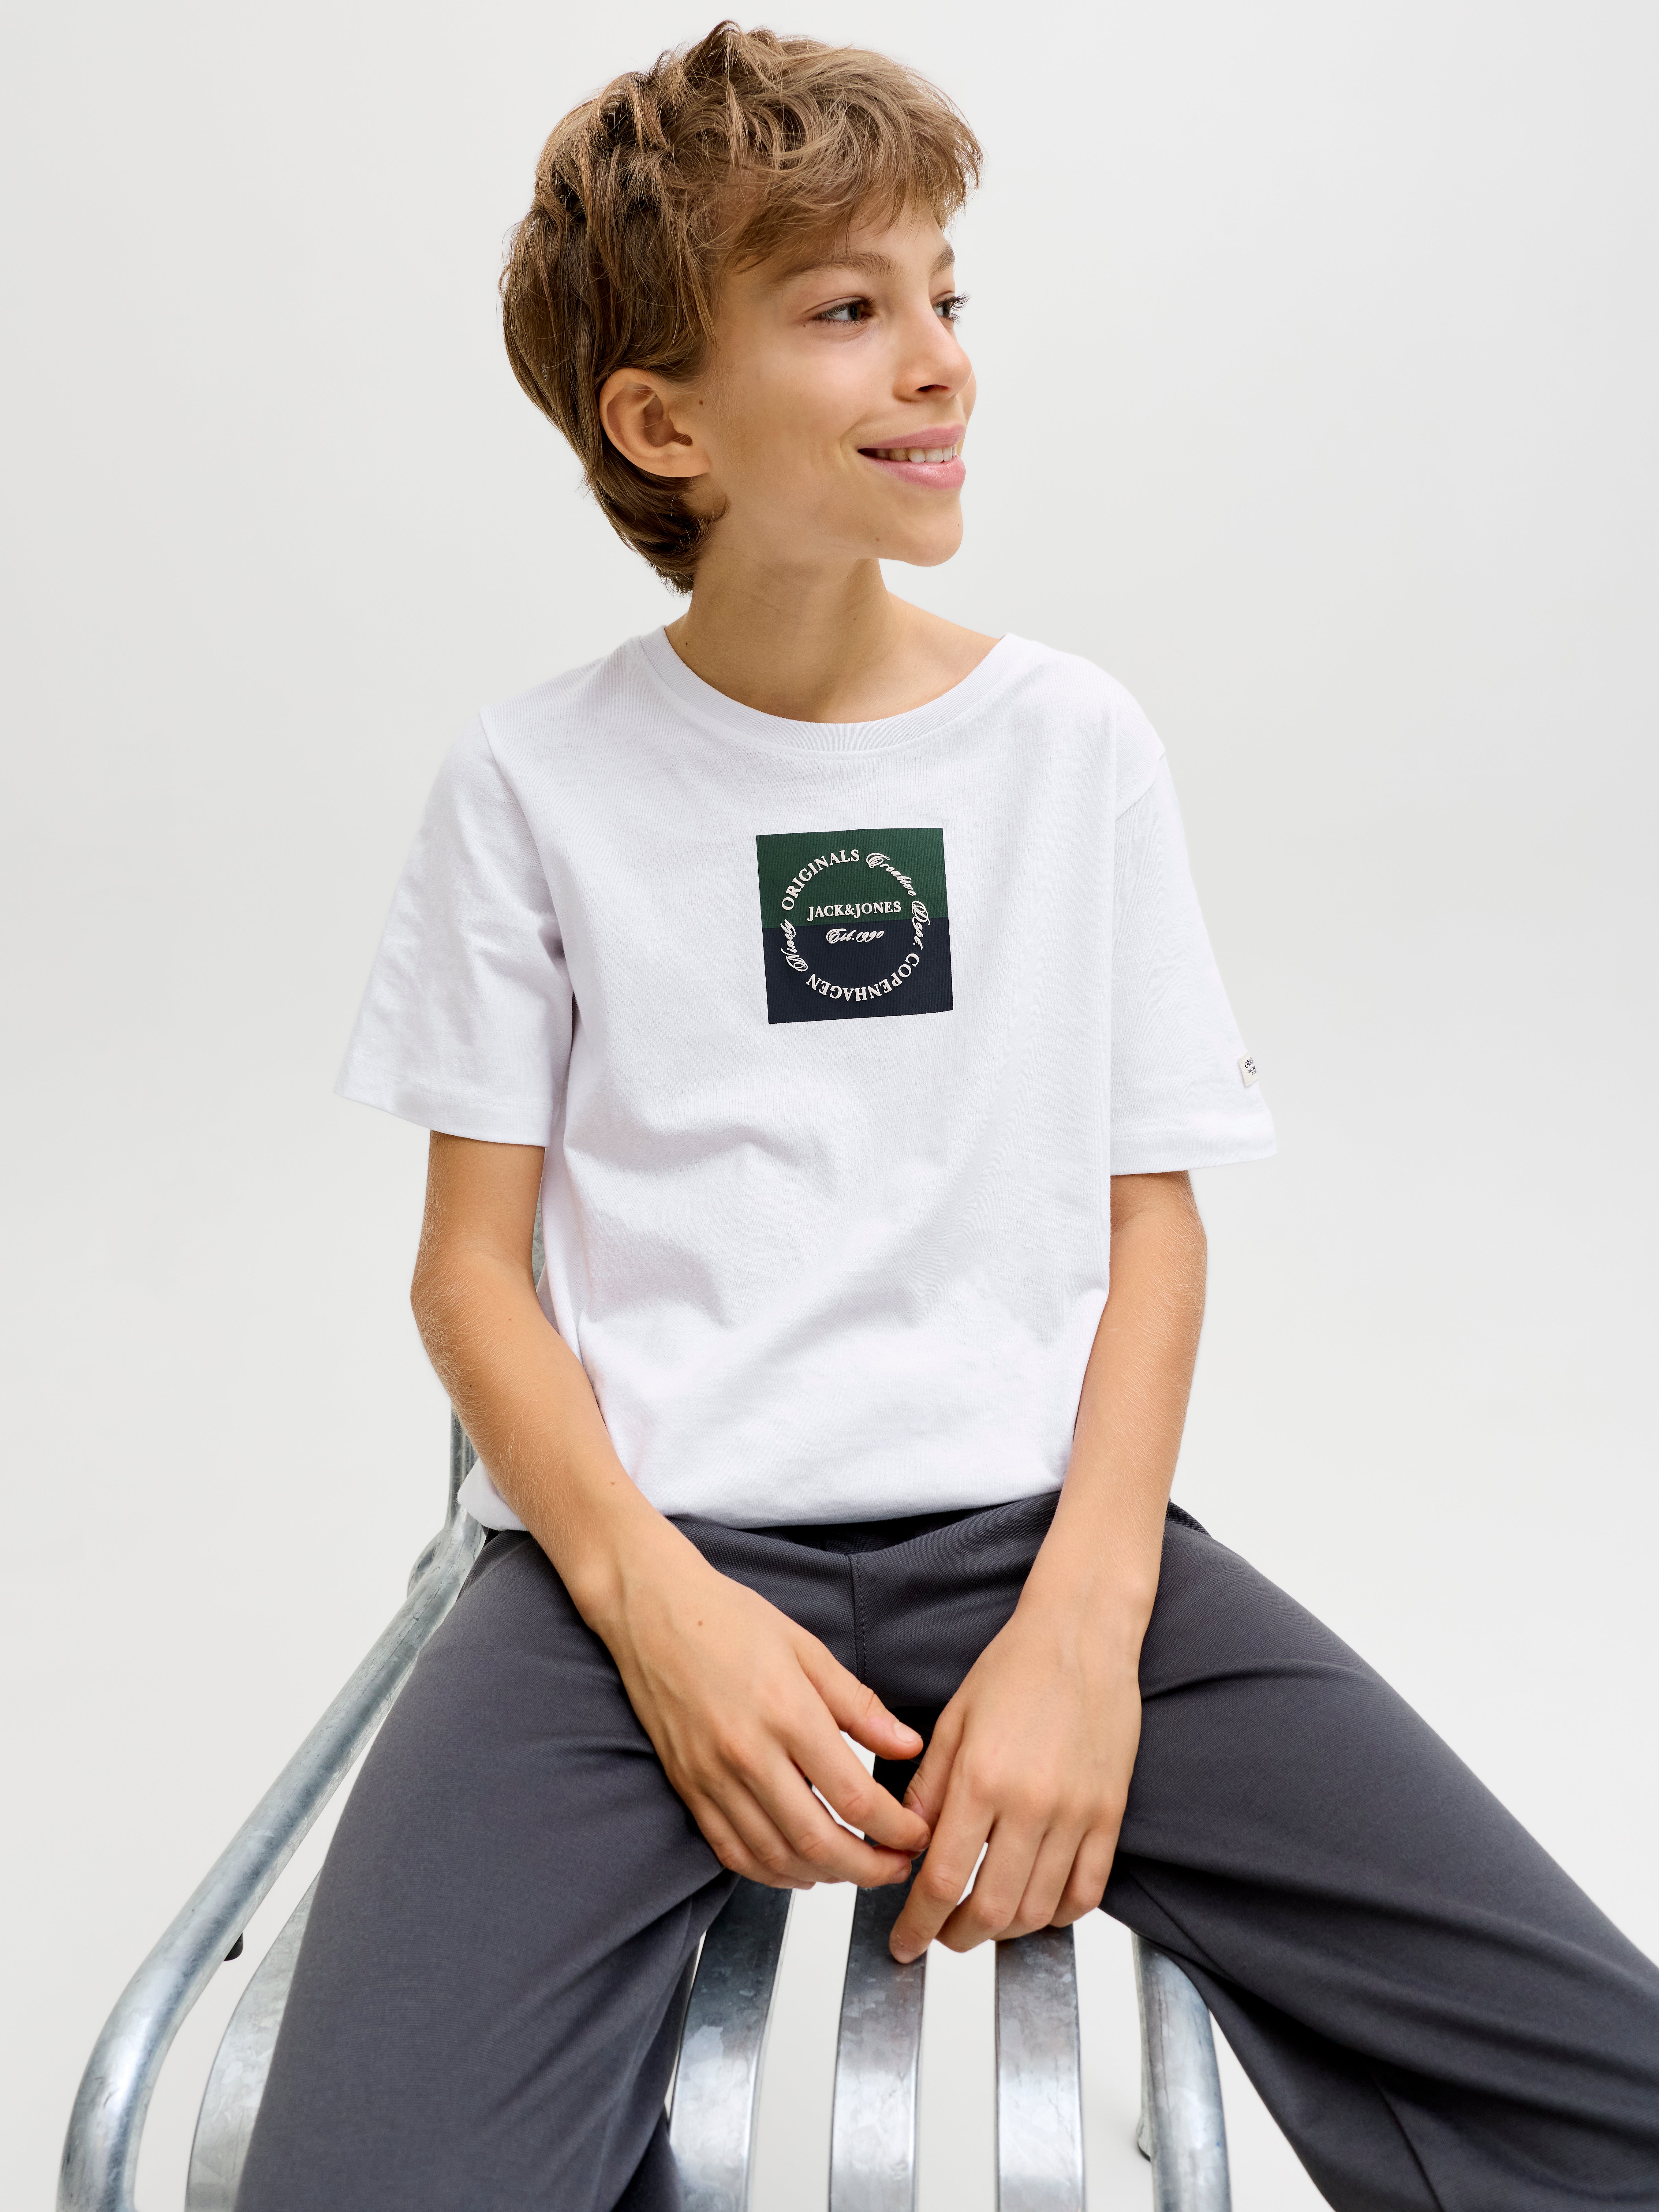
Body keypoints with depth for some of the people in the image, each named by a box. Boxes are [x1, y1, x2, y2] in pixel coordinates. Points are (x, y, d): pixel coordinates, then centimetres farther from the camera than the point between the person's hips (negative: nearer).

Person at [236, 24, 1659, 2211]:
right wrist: (653, 1602, -14)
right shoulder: (535, 780, 5)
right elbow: (473, 1257, 4)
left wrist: (1089, 1614, -10)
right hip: (647, 1540, -1)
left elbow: (1155, 1215, 6)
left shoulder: (1077, 739, 8)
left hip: (1035, 1519, 2)